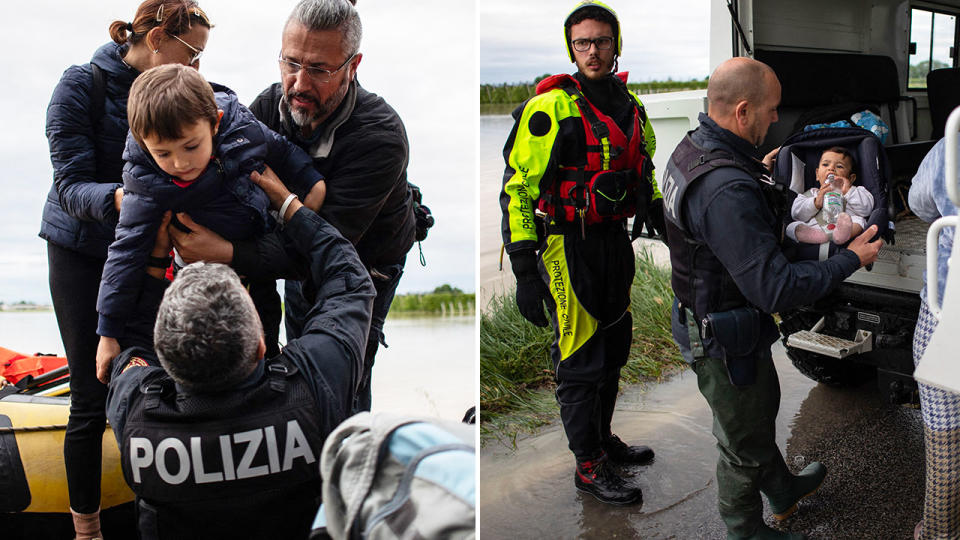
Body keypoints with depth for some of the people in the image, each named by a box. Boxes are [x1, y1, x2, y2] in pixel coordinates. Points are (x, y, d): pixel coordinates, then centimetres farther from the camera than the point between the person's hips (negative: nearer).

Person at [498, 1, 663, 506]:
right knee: (580, 360, 0)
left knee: (613, 348, 19)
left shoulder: (630, 105, 8)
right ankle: (589, 465, 16)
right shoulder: (551, 108, -15)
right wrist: (524, 270, -22)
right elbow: (517, 187, -18)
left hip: (615, 239, 8)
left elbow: (644, 173, 23)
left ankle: (602, 438, 39)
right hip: (569, 246, -8)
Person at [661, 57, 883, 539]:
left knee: (761, 412, 32)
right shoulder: (728, 191, -36)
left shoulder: (693, 148, -3)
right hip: (726, 343, -10)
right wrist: (851, 258, -22)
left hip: (706, 319, 10)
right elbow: (777, 289, -35)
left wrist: (755, 171, 28)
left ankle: (783, 492, 56)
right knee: (744, 444, 14)